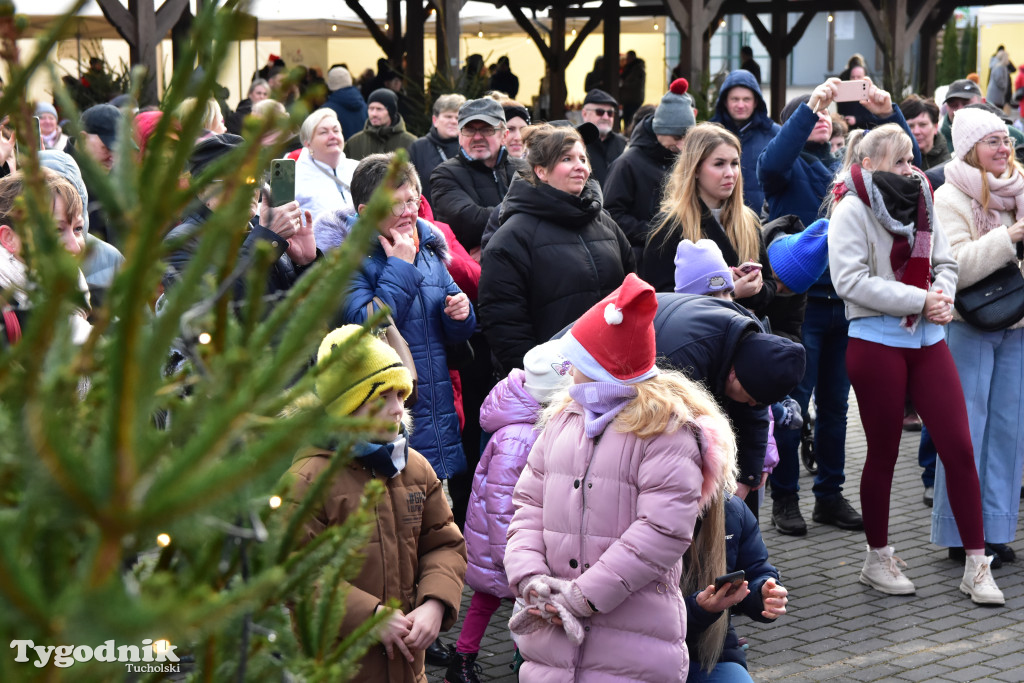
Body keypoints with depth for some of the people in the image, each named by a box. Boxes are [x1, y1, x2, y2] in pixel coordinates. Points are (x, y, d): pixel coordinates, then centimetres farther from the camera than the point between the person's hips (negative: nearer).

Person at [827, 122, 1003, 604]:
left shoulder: (920, 205, 12)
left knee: (959, 447, 0)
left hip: (927, 339, 5)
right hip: (876, 342, -5)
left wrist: (943, 297, -9)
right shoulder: (852, 210, -7)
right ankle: (877, 559, 22)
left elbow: (944, 262, 14)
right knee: (883, 453, 5)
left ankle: (977, 565, 7)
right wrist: (920, 300, -18)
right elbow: (851, 281, -17)